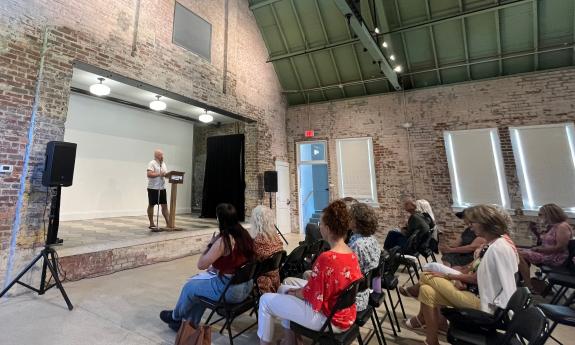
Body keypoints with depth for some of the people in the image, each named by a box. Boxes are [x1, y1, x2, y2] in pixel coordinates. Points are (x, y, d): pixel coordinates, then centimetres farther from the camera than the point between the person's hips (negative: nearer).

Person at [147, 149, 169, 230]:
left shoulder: (163, 164, 15)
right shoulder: (152, 163, -8)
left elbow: (166, 174, 17)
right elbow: (149, 174, -19)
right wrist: (159, 174, -23)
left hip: (162, 188, 7)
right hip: (153, 188, -7)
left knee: (164, 205, 5)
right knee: (151, 205, 6)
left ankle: (168, 223, 8)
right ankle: (151, 224, 14)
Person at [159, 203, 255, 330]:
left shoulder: (223, 240, -24)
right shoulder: (244, 234, 0)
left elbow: (201, 265, -15)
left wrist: (211, 244, -5)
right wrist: (216, 267, 10)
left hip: (230, 290, -8)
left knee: (190, 287, 15)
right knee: (198, 280, 24)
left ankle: (175, 317, 44)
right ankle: (192, 323, 33)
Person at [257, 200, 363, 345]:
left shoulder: (326, 258, -31)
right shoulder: (352, 254, -4)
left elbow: (310, 296, -22)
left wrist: (294, 292, -1)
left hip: (328, 318, -8)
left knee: (265, 300, 3)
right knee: (284, 288, 20)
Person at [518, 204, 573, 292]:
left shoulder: (562, 226, -15)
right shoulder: (551, 226, 12)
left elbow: (560, 247, -23)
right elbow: (544, 242, 20)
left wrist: (539, 249, -18)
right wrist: (536, 231, 8)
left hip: (556, 258, -10)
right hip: (546, 253, 10)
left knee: (520, 255, -22)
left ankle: (529, 287, -20)